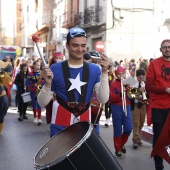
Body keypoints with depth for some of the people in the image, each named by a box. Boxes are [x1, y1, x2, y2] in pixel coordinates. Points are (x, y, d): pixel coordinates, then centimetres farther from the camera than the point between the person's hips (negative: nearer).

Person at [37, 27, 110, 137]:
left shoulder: (94, 70, 0)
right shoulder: (55, 69, -5)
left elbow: (103, 99, -11)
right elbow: (43, 103, -3)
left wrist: (104, 72, -19)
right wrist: (47, 84, -21)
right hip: (60, 128, -2)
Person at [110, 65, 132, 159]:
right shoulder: (113, 84, -4)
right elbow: (111, 99, -10)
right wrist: (120, 94, -25)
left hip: (127, 107, 4)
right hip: (116, 108, -4)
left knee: (128, 128, -1)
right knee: (118, 130, 1)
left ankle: (122, 144, 26)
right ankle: (118, 150, 13)